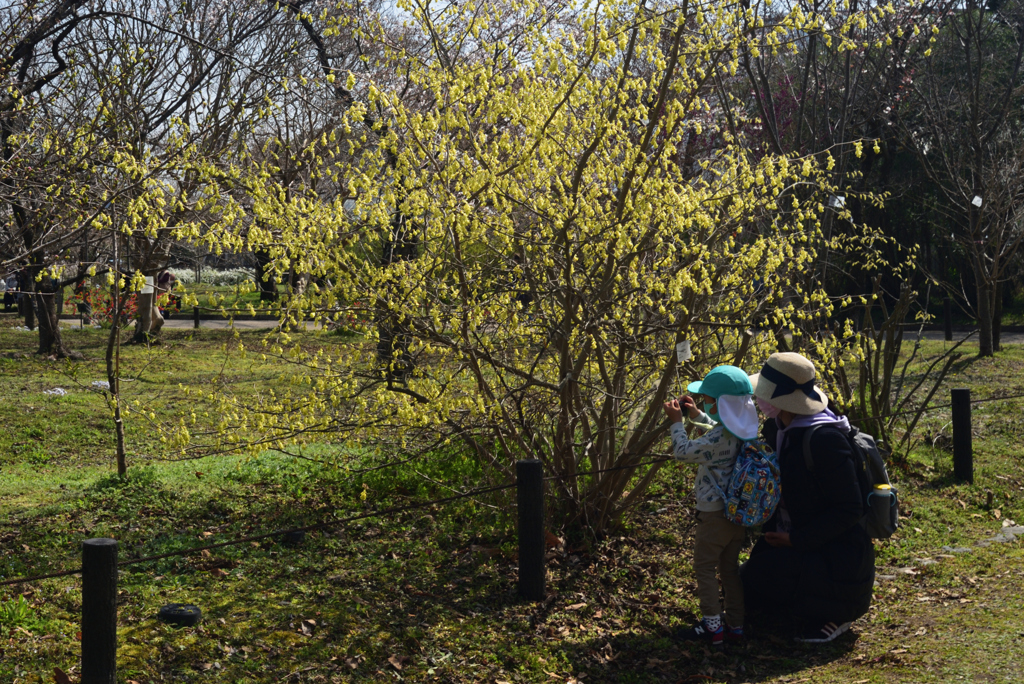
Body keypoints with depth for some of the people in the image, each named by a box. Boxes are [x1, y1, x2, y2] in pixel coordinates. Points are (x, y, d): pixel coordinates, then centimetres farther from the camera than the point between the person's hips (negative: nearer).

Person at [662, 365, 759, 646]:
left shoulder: (718, 439, -26)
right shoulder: (744, 431, 1)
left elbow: (683, 452, -18)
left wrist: (677, 422, -7)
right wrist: (696, 415, 14)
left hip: (715, 515, -8)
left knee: (705, 568, 5)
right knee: (730, 567, 18)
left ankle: (712, 626, 7)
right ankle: (736, 624, 23)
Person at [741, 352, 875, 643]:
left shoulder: (824, 439, -25)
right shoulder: (777, 426, 2)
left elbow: (850, 509, -22)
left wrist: (796, 540, -21)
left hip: (836, 553, -9)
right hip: (791, 540, 9)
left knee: (757, 579, -26)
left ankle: (835, 615, -4)